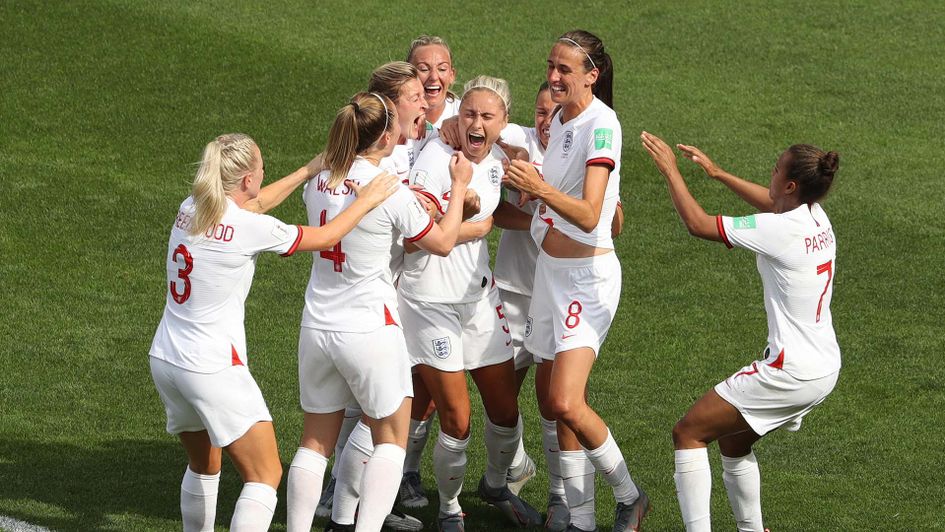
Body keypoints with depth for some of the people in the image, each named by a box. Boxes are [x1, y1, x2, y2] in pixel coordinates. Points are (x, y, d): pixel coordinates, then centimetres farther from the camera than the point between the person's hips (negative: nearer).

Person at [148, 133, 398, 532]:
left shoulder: (190, 210, 3)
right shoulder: (250, 228, -17)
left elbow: (253, 205, 24)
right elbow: (324, 238, -1)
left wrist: (308, 171, 29)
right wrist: (366, 201, 14)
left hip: (165, 360, 8)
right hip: (214, 369, -8)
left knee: (203, 466, 24)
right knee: (265, 476, -1)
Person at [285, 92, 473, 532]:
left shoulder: (319, 183, 2)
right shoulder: (390, 192, -14)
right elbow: (442, 242, -1)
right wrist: (459, 187, 12)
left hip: (317, 327, 5)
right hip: (369, 329, -5)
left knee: (315, 442, 13)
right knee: (391, 439, 11)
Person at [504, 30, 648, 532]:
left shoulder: (600, 125, -18)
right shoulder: (560, 118, 9)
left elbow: (588, 214, -28)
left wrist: (541, 189, -42)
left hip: (587, 276, -9)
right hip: (550, 270, 9)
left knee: (566, 402, -19)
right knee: (549, 399, 8)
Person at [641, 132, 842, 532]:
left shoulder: (777, 230, -20)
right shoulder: (816, 218, 4)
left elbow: (698, 224, -14)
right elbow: (771, 203, 28)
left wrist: (671, 171, -2)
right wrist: (717, 173, 30)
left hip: (790, 373, -9)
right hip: (825, 369, 9)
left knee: (688, 433, -1)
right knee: (732, 441, 26)